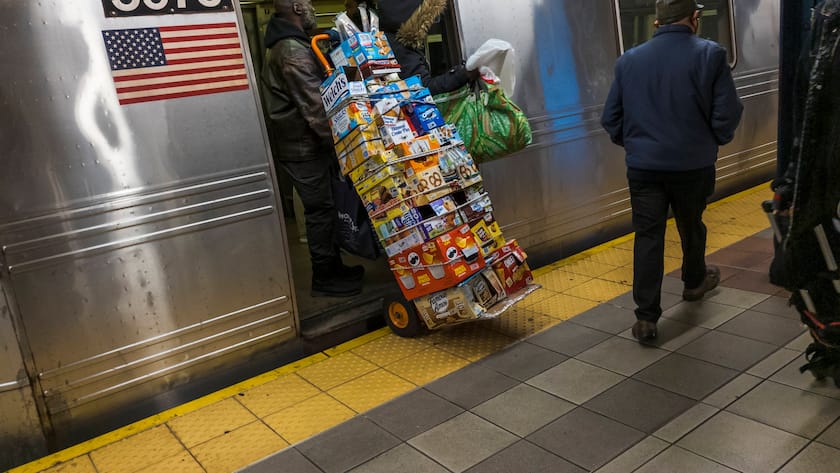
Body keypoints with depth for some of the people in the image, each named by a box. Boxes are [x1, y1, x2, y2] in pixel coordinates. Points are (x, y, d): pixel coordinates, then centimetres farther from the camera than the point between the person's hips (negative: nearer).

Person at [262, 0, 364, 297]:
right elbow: (314, 106, -23)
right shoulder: (293, 51, -18)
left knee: (325, 207, 16)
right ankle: (324, 279, 9)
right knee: (321, 210, -2)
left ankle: (333, 267, 27)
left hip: (303, 143, 10)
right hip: (305, 148, -10)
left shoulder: (286, 45, 17)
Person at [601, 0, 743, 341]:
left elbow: (610, 119, 5)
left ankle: (646, 317, 1)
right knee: (691, 227, 21)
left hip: (643, 166, 1)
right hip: (693, 164, -1)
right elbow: (727, 113, -10)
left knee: (647, 236, 4)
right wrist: (716, 140, 11)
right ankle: (694, 282, 47)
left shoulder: (629, 60, 2)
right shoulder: (709, 55, -7)